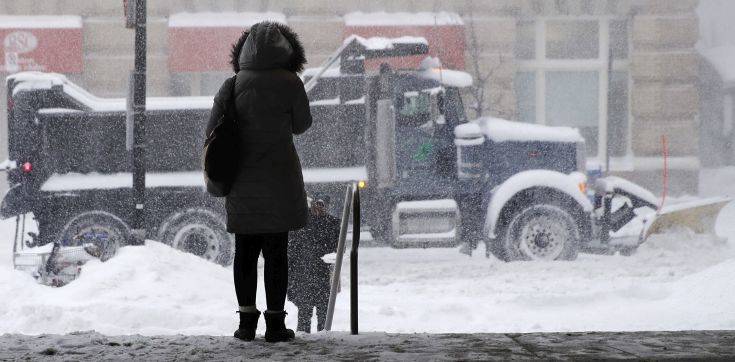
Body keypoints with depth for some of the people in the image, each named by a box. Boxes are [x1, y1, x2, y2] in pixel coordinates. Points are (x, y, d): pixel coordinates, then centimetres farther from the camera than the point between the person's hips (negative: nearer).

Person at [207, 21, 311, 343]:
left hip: (242, 181, 3)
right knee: (276, 251, 2)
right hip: (279, 179, -3)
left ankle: (246, 321, 10)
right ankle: (275, 323, 3)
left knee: (245, 250, 10)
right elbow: (301, 125, 6)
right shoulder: (290, 83, -8)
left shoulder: (232, 86, 0)